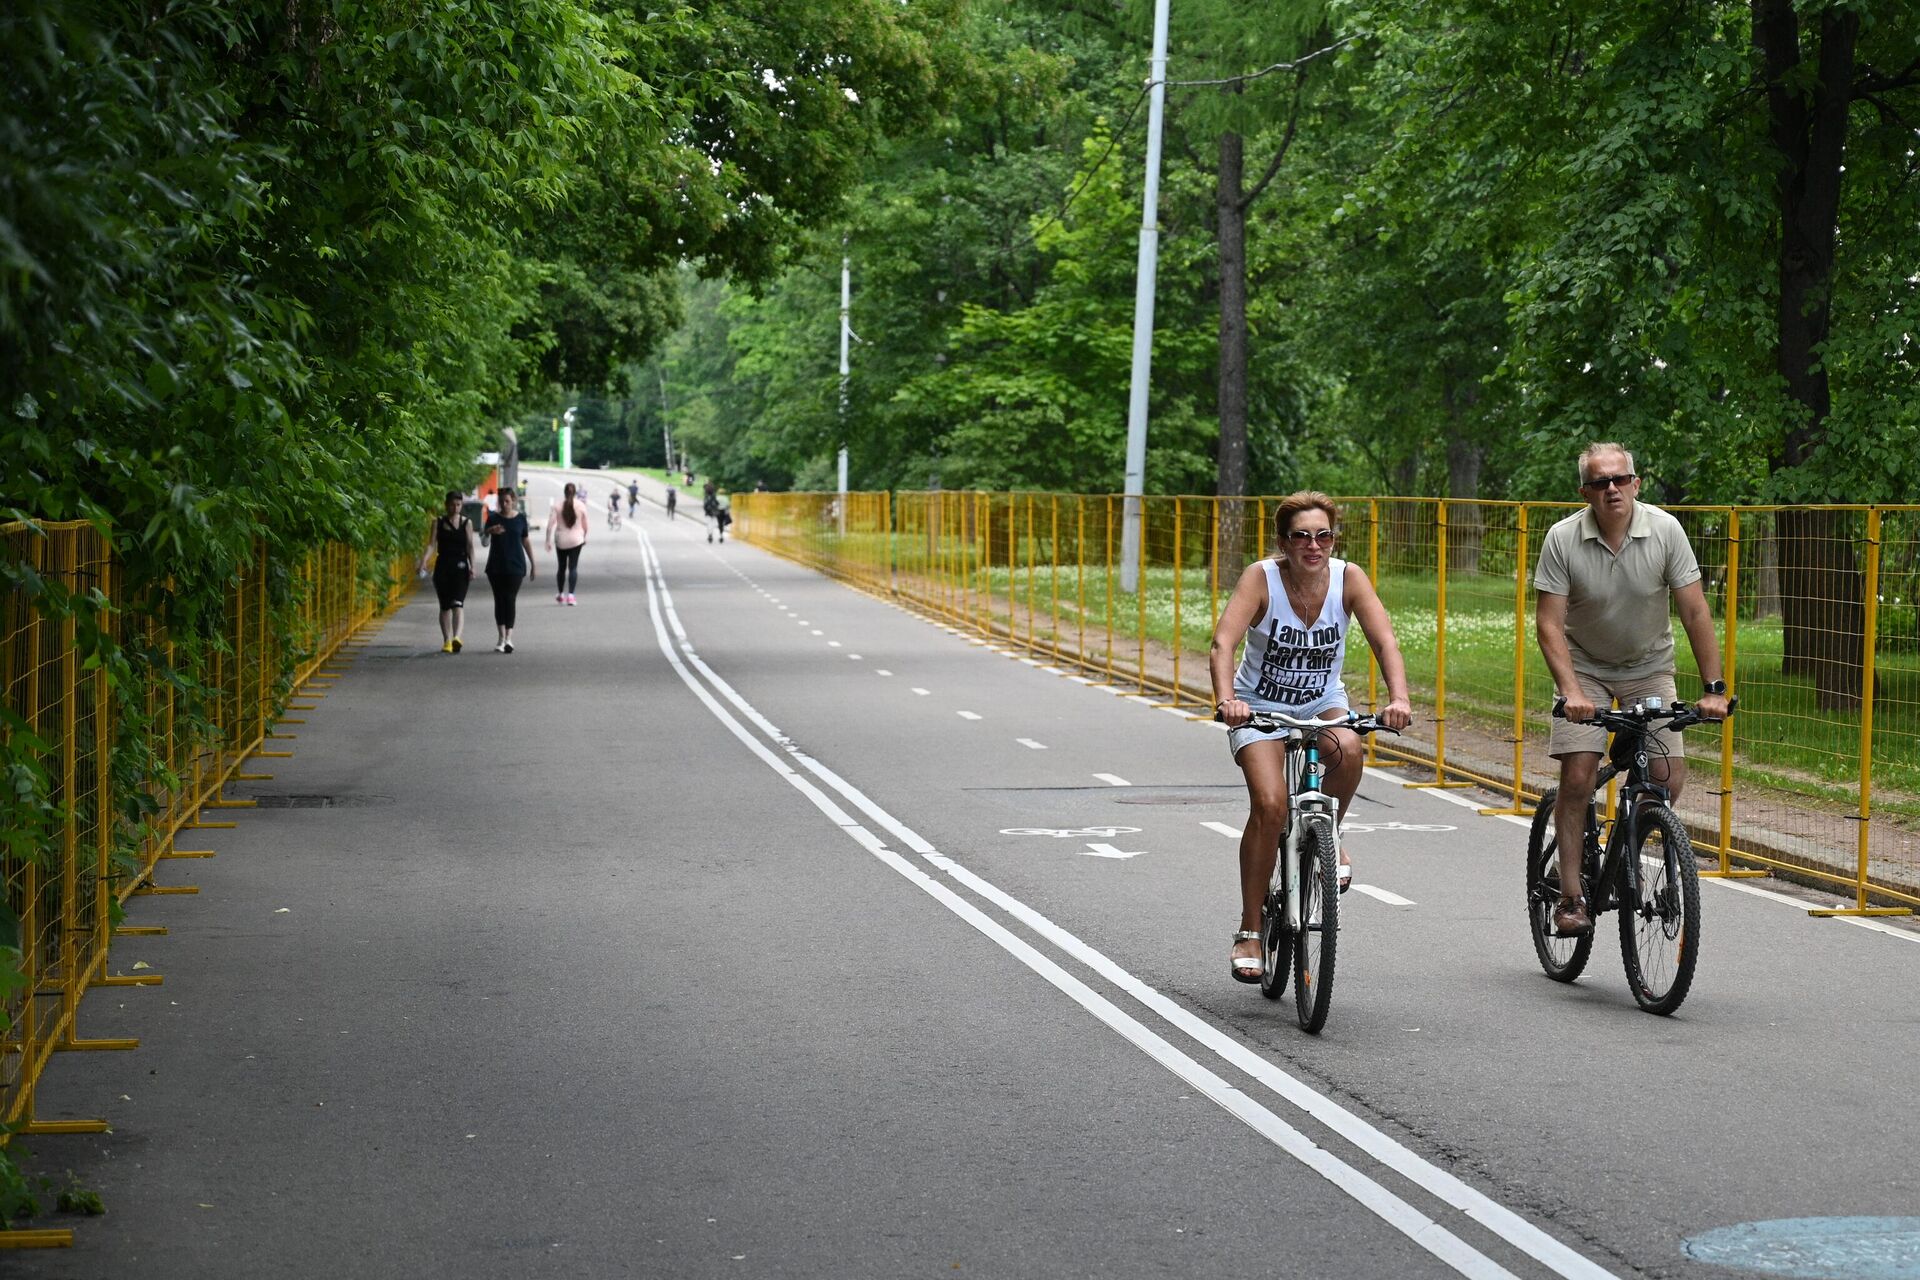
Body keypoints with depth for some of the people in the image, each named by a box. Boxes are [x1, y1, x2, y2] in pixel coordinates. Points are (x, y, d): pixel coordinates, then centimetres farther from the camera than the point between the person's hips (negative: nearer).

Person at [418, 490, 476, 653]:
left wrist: (472, 566, -9)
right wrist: (424, 560, -16)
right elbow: (432, 544, 1)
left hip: (460, 567, -2)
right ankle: (446, 641, 13)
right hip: (443, 566, 2)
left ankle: (456, 637, -33)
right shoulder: (438, 522, 7)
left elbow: (470, 547, 4)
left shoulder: (466, 523, 6)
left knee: (457, 603, -17)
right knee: (445, 606, 6)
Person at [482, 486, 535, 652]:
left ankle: (508, 638, -14)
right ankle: (502, 637, 9)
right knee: (499, 600, 3)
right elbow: (485, 542, -4)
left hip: (515, 566, -1)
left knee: (510, 600, -9)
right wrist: (490, 532, -26)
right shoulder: (493, 519, 2)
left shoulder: (520, 518, 4)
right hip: (496, 567, 1)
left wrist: (533, 565, 13)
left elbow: (526, 542, 12)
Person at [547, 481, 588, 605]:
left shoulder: (557, 505, -5)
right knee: (573, 567, -1)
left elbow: (550, 524, -9)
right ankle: (570, 594, -13)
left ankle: (560, 594, 25)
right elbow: (585, 524, 2)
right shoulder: (581, 505, -5)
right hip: (576, 539, -1)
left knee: (562, 567, 15)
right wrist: (584, 537, 18)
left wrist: (548, 540, -5)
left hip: (561, 540, 1)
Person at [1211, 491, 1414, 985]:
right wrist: (1226, 698, -49)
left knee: (1347, 749, -32)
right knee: (1270, 805, -22)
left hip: (1323, 703, 2)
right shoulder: (1261, 577, -20)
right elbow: (1223, 644, -30)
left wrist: (1398, 698, -40)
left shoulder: (1348, 577, -14)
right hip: (1260, 707, -2)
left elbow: (1385, 640, -22)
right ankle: (1249, 931, -9)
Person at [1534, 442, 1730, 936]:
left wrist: (1714, 687, -19)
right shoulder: (1562, 539, -18)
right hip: (1585, 667, -1)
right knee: (1577, 775, -16)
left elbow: (1695, 612, -14)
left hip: (1649, 667, 1)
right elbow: (1549, 624, -18)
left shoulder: (1665, 530, -16)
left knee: (1668, 776, -11)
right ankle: (1571, 893, -5)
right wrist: (1571, 691, -31)